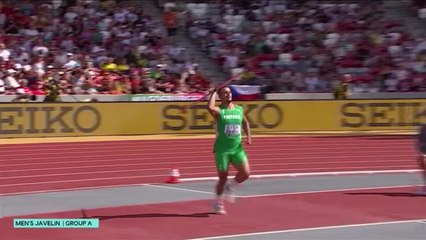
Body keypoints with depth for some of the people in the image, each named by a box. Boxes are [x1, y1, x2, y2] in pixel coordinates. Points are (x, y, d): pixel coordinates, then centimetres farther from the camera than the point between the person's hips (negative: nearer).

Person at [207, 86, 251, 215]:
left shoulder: (239, 109, 7)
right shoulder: (218, 110, -8)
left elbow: (245, 122, 25)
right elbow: (210, 108, -32)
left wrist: (248, 136, 11)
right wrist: (213, 93, -18)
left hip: (237, 148, 4)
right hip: (222, 149, -4)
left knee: (245, 173, -10)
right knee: (223, 177, 3)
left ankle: (229, 188, 17)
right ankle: (218, 203, 23)